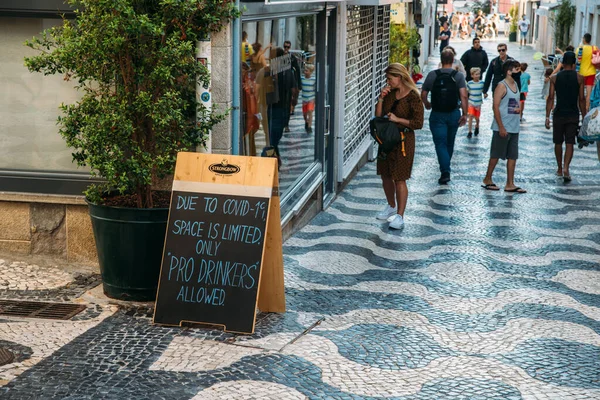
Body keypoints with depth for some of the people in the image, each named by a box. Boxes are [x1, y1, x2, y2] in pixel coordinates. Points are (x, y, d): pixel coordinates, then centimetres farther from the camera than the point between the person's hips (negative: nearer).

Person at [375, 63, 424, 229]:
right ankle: (391, 207, 35)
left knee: (399, 178, -5)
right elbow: (378, 115, 6)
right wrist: (381, 99, -6)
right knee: (385, 175, 15)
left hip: (403, 140, -7)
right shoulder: (390, 94, 7)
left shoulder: (413, 97, -13)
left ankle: (399, 216, 1)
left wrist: (397, 119, -18)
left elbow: (418, 123, -16)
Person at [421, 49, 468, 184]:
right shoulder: (458, 76, -5)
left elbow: (423, 94, 1)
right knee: (450, 142, 20)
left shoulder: (432, 75, -4)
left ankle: (445, 172, -20)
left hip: (437, 114, -2)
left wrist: (427, 105, 22)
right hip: (453, 114, 2)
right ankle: (446, 166, 39)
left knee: (440, 143, -5)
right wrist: (464, 114, -9)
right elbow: (463, 96, -14)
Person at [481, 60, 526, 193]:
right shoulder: (502, 86, -11)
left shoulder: (516, 85, 14)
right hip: (503, 128, -8)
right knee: (496, 155, 2)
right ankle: (487, 179, 16)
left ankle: (510, 184, 9)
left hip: (514, 127, 8)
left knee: (512, 156, 6)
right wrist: (501, 127, -18)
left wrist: (518, 109, 2)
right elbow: (496, 106, -15)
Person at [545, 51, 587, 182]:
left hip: (559, 114, 1)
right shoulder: (579, 78, -2)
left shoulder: (554, 78, 0)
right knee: (569, 143, -1)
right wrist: (584, 117, 6)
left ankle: (560, 169, 25)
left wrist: (547, 117, -1)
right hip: (573, 115, -1)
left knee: (558, 143, 15)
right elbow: (581, 99, -2)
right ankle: (566, 168, -18)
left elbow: (550, 98, -3)